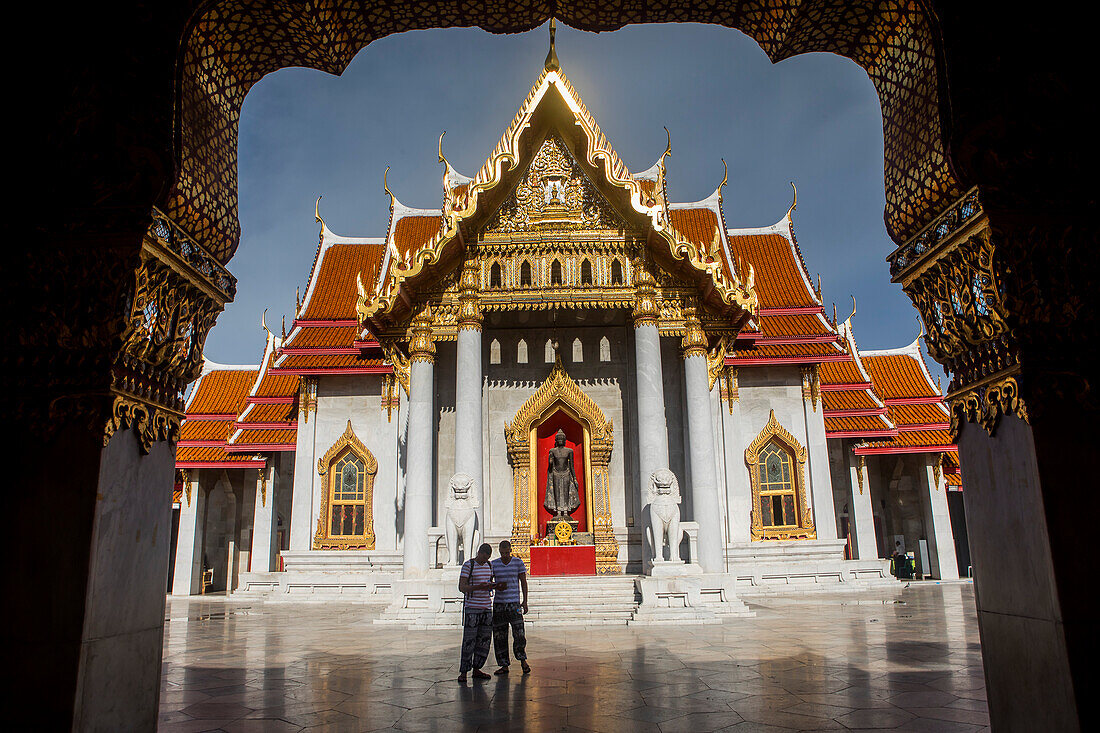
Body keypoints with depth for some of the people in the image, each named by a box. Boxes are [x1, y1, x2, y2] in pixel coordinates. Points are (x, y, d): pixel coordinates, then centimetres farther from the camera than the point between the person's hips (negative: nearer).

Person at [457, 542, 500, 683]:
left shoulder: (489, 565, 13)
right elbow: (461, 587, -12)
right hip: (471, 608, -6)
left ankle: (476, 669, 18)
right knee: (469, 641, -7)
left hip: (486, 608, 6)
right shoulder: (468, 565, -7)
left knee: (484, 640, 7)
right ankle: (463, 672, 1)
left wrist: (492, 586, -2)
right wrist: (479, 587, -25)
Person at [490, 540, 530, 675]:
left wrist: (525, 602, -4)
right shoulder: (494, 564, 3)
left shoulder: (518, 562, -1)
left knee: (519, 632, -9)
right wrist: (496, 586, -18)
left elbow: (523, 582, 2)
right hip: (498, 603, 2)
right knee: (499, 635, 3)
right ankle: (504, 665, 13)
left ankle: (523, 660, 13)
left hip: (514, 603, -2)